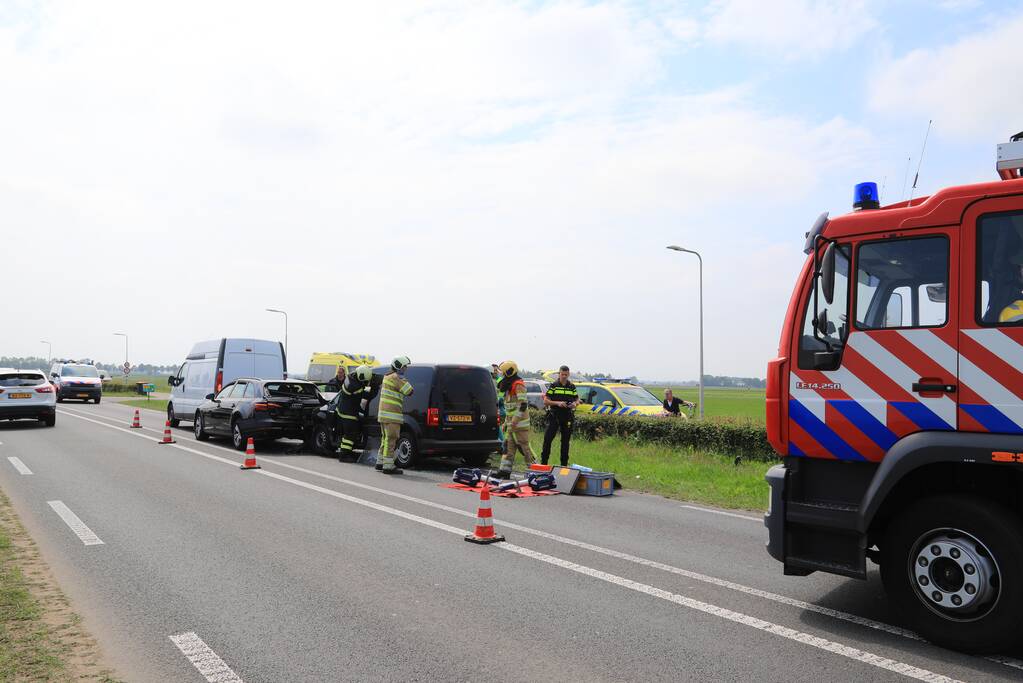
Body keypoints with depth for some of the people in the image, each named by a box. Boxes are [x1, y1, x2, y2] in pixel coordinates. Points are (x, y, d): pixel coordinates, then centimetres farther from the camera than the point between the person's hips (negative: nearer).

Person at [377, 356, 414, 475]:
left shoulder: (387, 377, 20)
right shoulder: (396, 377, -13)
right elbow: (409, 391, -15)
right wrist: (404, 380, -5)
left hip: (384, 414, 11)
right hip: (391, 415, -11)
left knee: (386, 438, 17)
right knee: (391, 439, -9)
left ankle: (381, 463, 23)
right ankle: (388, 466, -10)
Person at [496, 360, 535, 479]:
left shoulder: (518, 385, -13)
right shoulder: (510, 386, 19)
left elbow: (523, 405, -22)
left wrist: (515, 420, -26)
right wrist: (507, 422, 25)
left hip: (520, 423, -10)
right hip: (512, 423, 10)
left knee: (524, 447, -6)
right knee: (508, 446, 8)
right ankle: (505, 471, 11)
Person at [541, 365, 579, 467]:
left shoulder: (572, 387, 10)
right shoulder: (553, 386, 1)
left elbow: (577, 400, 15)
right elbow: (545, 401, -3)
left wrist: (575, 404, -9)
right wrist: (557, 403, -18)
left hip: (567, 417, 3)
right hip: (554, 416, -3)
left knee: (565, 441, 8)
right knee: (548, 439, -7)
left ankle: (564, 464, 15)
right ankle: (543, 462, 1)